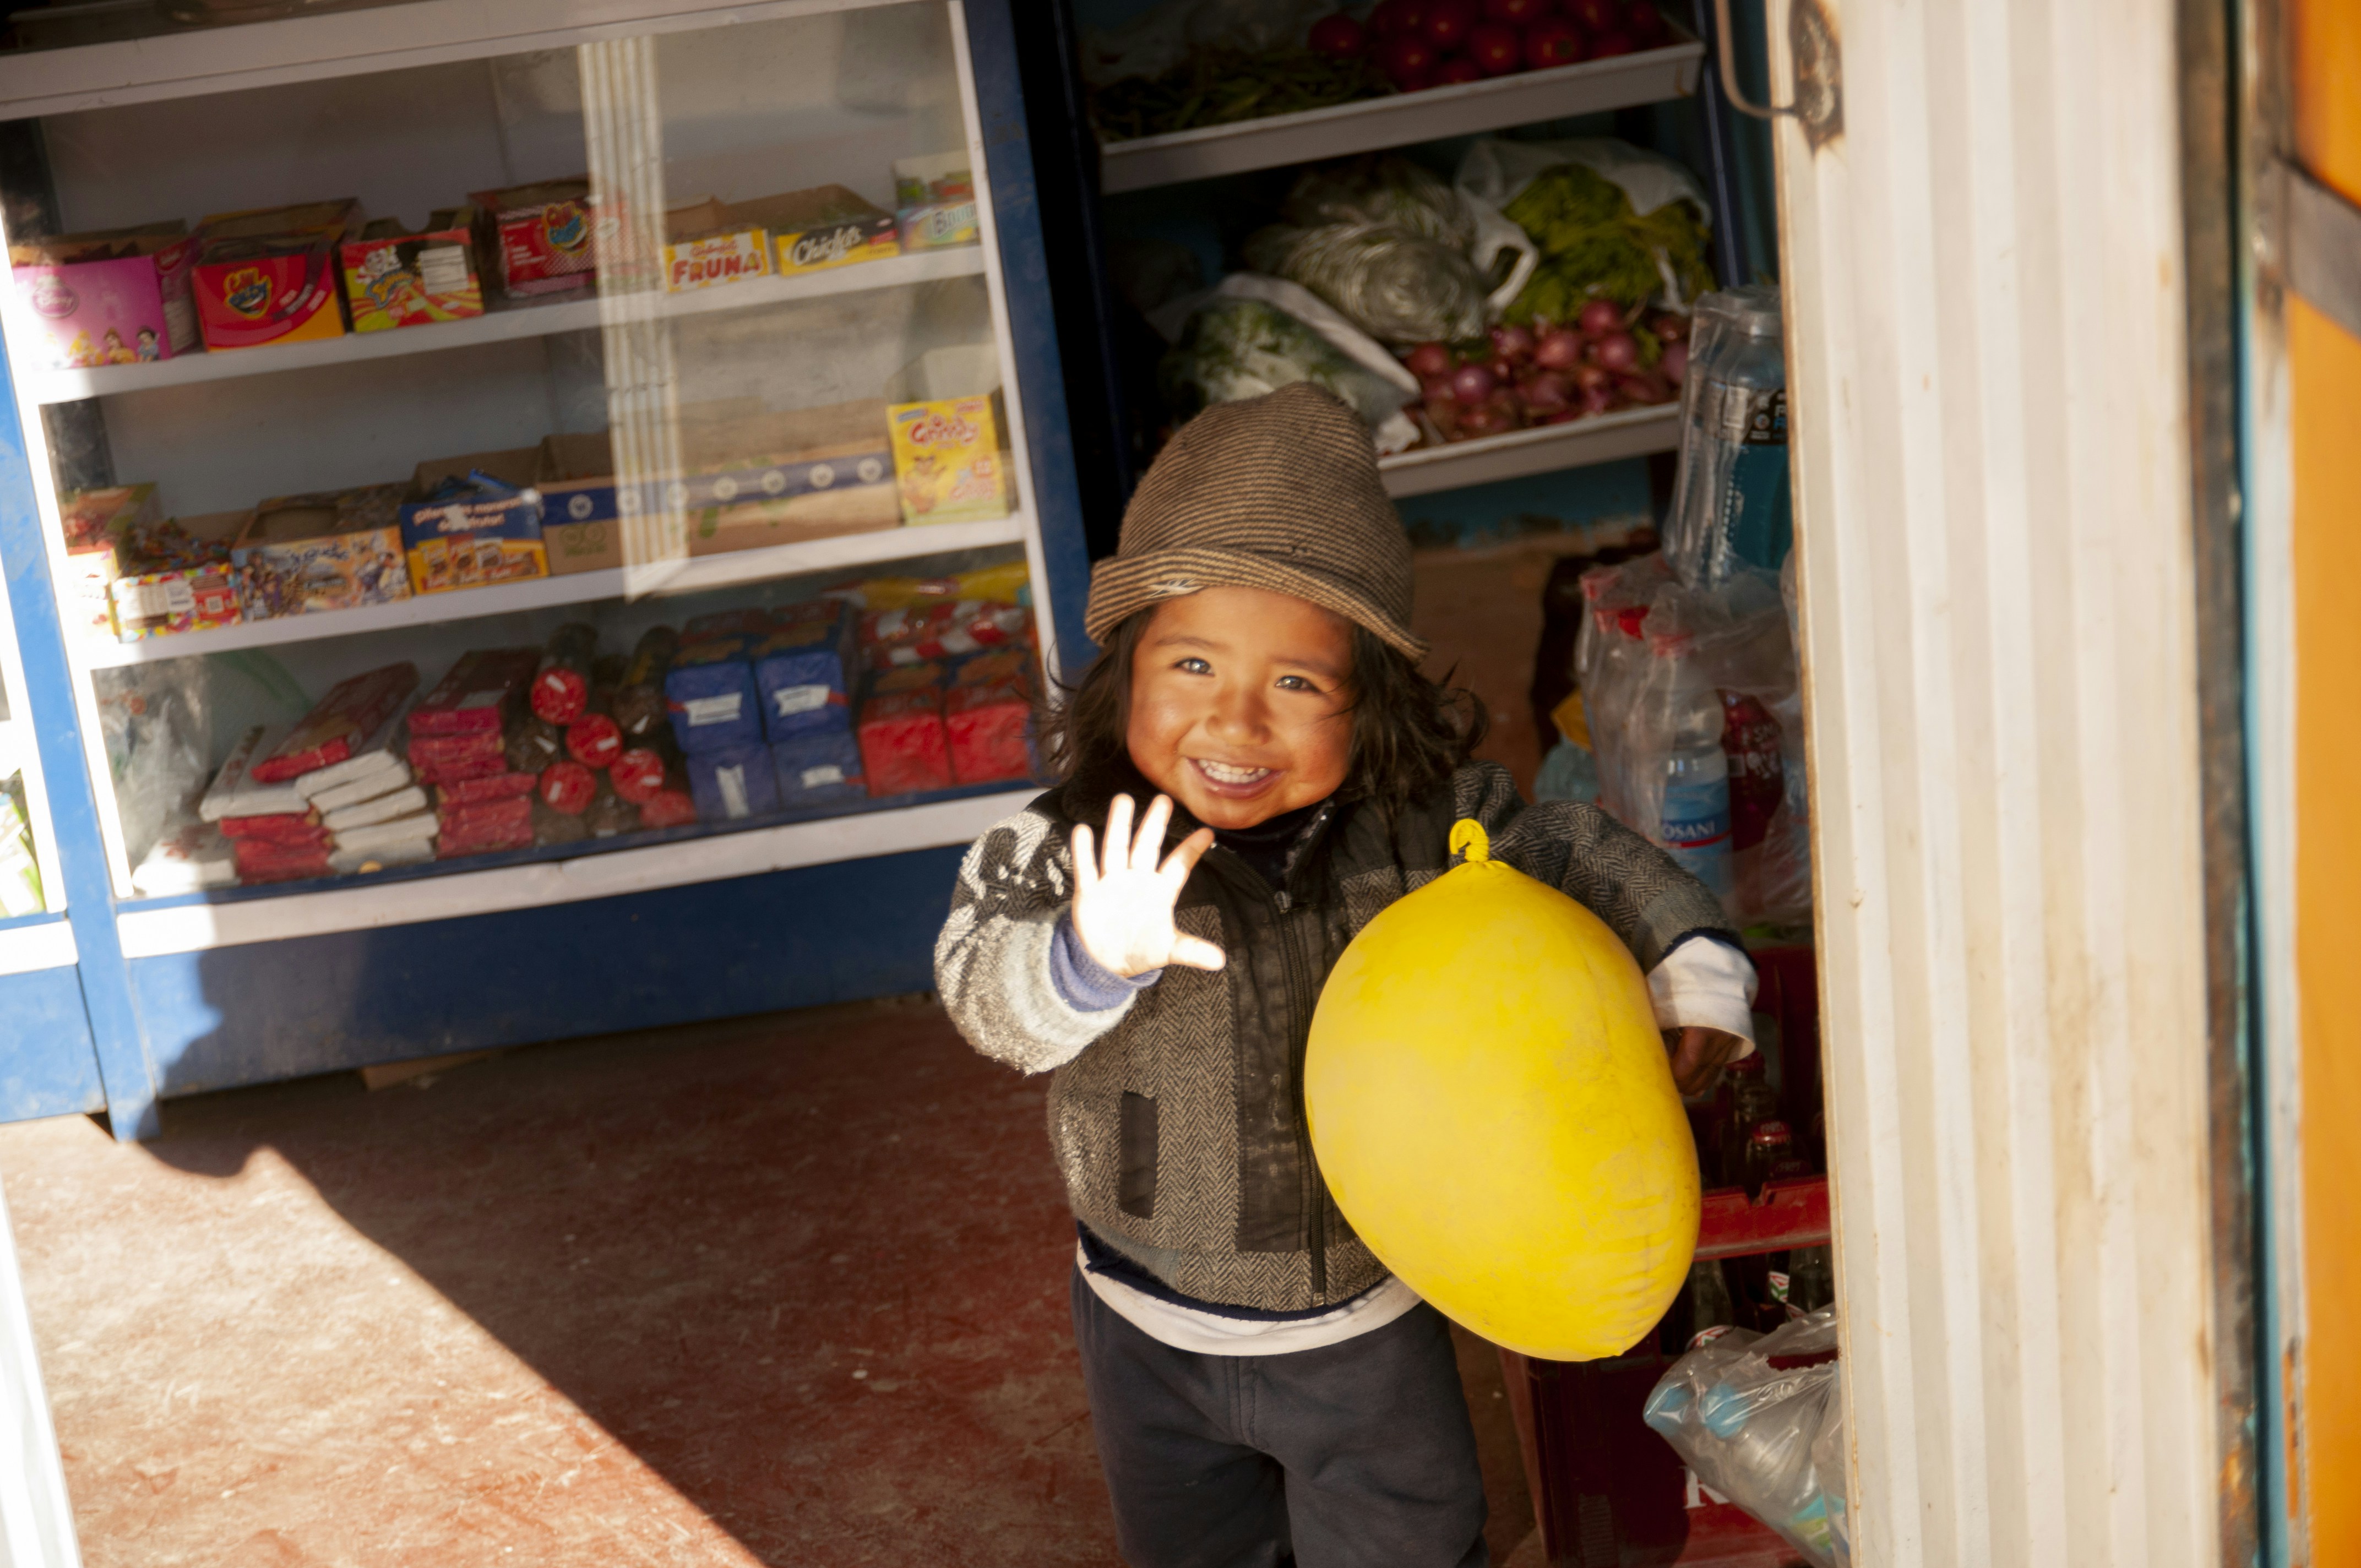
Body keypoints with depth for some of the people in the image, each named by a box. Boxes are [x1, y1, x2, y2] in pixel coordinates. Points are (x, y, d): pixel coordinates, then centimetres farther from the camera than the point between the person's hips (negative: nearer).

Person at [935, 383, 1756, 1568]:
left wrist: (1690, 962, -12)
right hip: (1158, 1338, 0)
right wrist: (1094, 956, -56)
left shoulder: (1424, 826, -17)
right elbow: (988, 996, -37)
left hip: (1372, 1325, 0)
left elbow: (1572, 856, -1)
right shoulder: (1070, 849, -23)